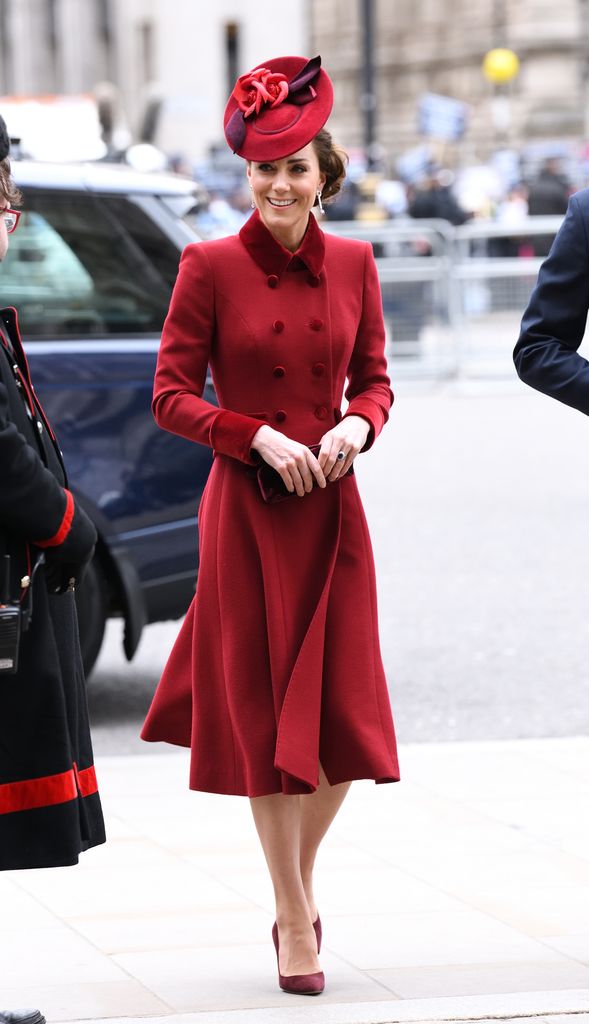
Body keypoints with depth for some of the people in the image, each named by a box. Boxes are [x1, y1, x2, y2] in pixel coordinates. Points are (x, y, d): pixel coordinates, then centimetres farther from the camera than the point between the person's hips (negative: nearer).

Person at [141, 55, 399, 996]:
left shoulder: (353, 264, 6)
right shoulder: (210, 267, -5)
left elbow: (375, 381, 13)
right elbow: (171, 397, -5)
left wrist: (355, 426, -8)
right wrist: (261, 438, -16)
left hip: (332, 509, 3)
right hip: (246, 511, -3)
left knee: (345, 720, 3)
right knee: (263, 714, 2)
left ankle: (300, 880, 28)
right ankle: (295, 918, 13)